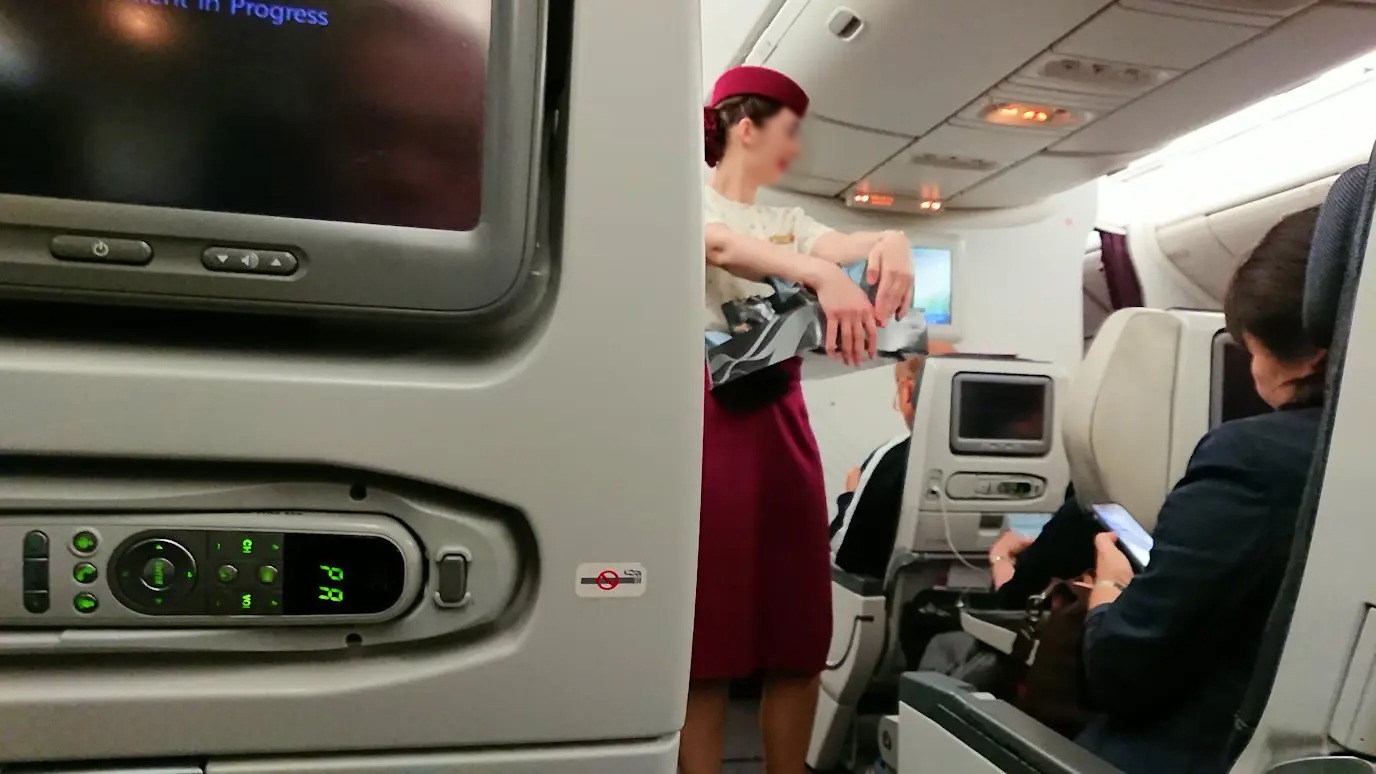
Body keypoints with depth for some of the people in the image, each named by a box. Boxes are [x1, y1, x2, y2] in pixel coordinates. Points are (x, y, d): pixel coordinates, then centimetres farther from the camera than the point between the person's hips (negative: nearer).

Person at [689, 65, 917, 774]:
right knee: (709, 624, -3)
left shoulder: (786, 221, 21)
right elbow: (723, 248, -22)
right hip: (711, 413, -6)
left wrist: (892, 243, -21)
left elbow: (850, 245, 4)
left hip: (782, 417, 6)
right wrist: (823, 275, -38)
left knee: (800, 631, 7)